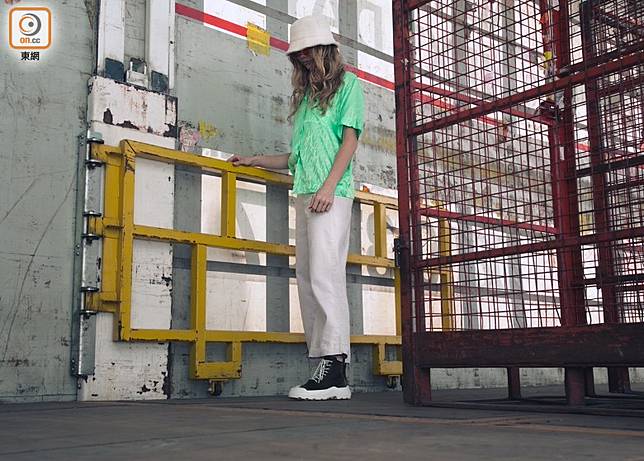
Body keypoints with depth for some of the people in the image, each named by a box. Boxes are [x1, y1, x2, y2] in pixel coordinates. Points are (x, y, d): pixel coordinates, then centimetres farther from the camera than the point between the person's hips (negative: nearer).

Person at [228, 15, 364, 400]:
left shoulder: (348, 84, 9)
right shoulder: (305, 96, 28)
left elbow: (350, 138, -4)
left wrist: (329, 187, -15)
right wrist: (255, 161, 23)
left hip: (332, 194, -7)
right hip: (305, 195, 7)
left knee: (325, 275, -16)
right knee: (307, 278, 0)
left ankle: (336, 368, -17)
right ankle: (323, 367, 1)